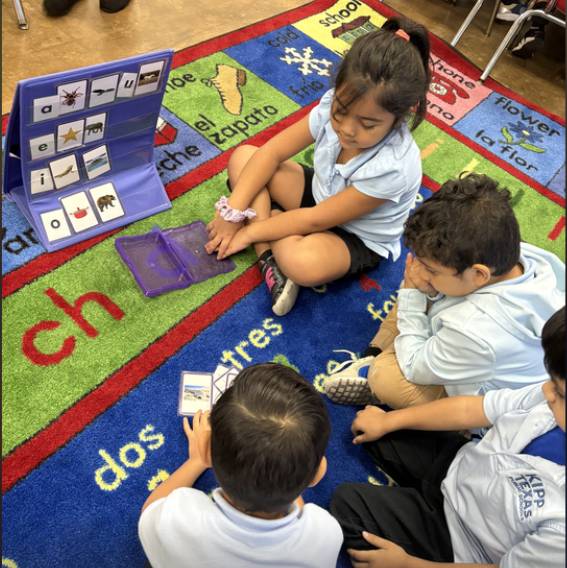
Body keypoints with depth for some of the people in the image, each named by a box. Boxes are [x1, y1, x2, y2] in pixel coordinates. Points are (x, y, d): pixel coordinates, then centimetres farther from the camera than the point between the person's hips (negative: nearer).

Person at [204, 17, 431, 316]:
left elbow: (316, 221, -26)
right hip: (320, 193, 7)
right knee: (242, 156, -9)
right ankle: (268, 259, -18)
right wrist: (232, 212, -20)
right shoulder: (334, 107, -22)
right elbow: (272, 153, -14)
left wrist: (249, 232, -19)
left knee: (302, 262, -41)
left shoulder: (392, 167, -35)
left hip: (357, 238, -6)